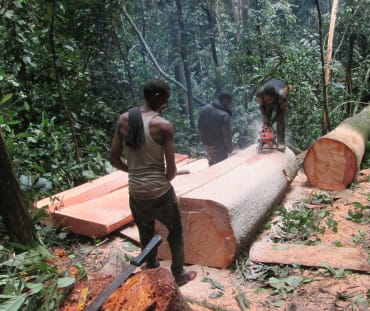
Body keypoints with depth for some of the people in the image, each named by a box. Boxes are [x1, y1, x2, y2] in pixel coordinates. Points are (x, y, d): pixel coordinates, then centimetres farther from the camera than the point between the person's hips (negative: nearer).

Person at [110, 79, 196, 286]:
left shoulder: (123, 120, -3)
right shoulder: (164, 126, -17)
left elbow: (115, 160, 2)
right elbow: (172, 170, -14)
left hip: (136, 191, 5)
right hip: (160, 191, -4)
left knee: (146, 235, 25)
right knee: (175, 231, 20)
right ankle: (179, 275, 34)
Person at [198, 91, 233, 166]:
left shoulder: (206, 108, -6)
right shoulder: (224, 116, -27)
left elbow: (200, 127, 4)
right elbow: (227, 136, -21)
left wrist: (204, 141, 15)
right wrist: (230, 149, -4)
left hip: (207, 145, 7)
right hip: (219, 148, -7)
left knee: (212, 165, 24)